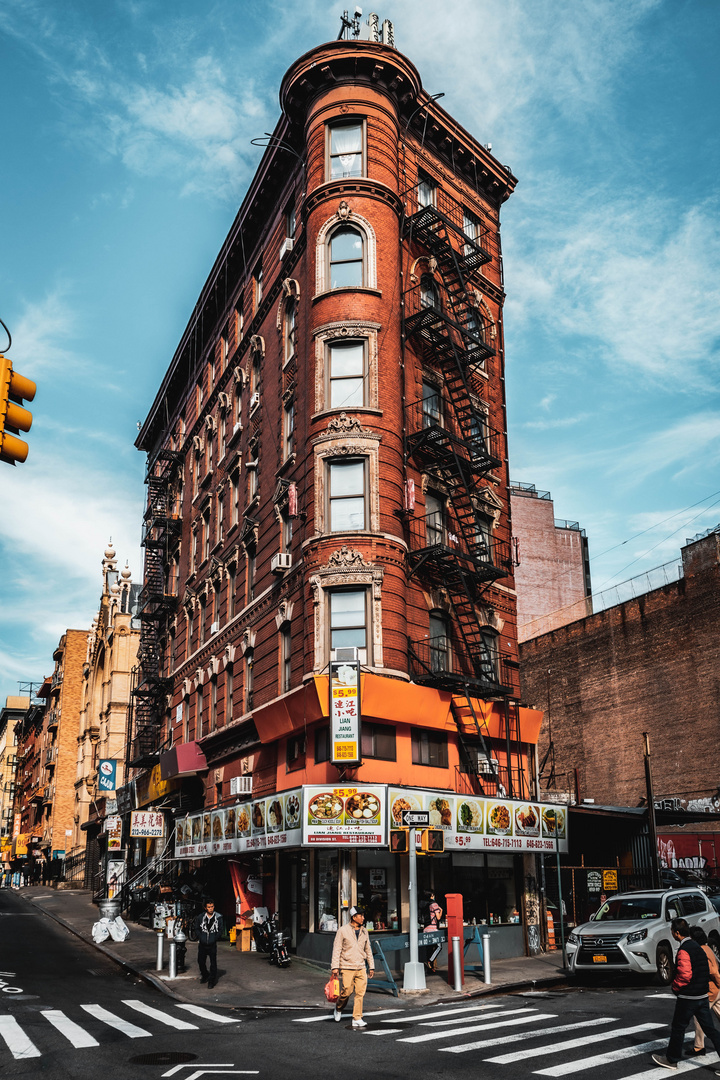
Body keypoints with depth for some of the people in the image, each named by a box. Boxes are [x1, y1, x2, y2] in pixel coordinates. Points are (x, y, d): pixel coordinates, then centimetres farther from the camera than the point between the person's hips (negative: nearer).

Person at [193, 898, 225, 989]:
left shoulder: (218, 917, -4)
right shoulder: (200, 917, -1)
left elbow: (221, 930, 3)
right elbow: (196, 929, 8)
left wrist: (214, 938, -7)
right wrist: (201, 937, -5)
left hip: (212, 944, -2)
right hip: (202, 944, 2)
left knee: (213, 963, -4)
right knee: (201, 961, 13)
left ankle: (211, 981, 8)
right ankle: (205, 976, 38)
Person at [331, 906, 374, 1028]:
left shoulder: (364, 931, 10)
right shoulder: (343, 930, -5)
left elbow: (368, 950, 18)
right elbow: (336, 949, -6)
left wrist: (371, 966, 16)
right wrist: (335, 966, -12)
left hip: (360, 968, 4)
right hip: (346, 967, -4)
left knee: (360, 993, -3)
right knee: (347, 991, -4)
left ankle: (357, 1019, 4)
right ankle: (338, 1009, 25)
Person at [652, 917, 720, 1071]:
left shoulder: (684, 950, -19)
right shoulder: (697, 947, 9)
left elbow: (685, 975, -26)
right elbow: (707, 971, 17)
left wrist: (675, 987, -9)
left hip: (688, 998, -8)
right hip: (702, 995, 8)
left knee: (678, 1029, 7)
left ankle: (671, 1060, 20)